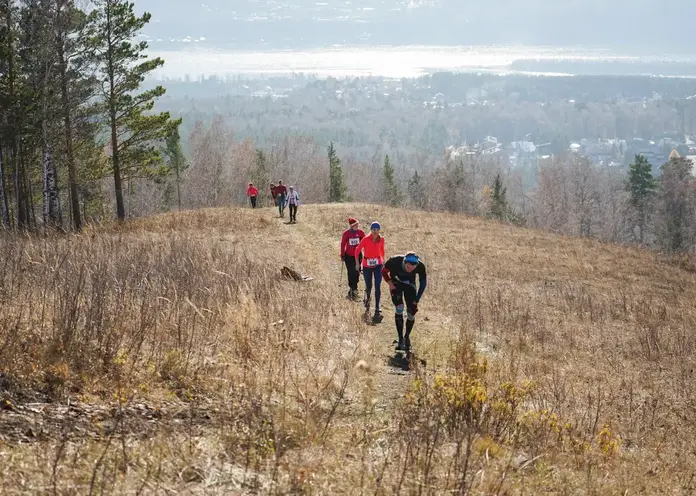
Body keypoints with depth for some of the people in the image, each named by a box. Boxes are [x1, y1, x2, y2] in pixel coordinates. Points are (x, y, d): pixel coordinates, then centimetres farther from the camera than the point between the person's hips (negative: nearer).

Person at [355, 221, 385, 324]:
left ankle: (377, 309, -13)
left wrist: (383, 260, 22)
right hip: (367, 266, -1)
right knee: (368, 287, 10)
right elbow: (357, 250, -5)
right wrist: (357, 263, -9)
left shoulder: (381, 240, -4)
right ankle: (367, 300, 46)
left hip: (378, 265, 1)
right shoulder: (366, 239, -14)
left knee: (378, 286, -13)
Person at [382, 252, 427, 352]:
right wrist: (390, 283, -24)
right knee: (399, 308, -21)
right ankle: (400, 339, -12)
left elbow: (423, 282, -13)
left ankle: (407, 337, 21)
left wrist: (416, 300, -13)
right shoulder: (395, 261, -36)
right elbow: (384, 272, -12)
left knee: (411, 314, -6)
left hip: (409, 284, 1)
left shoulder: (420, 266, -32)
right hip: (396, 283, -1)